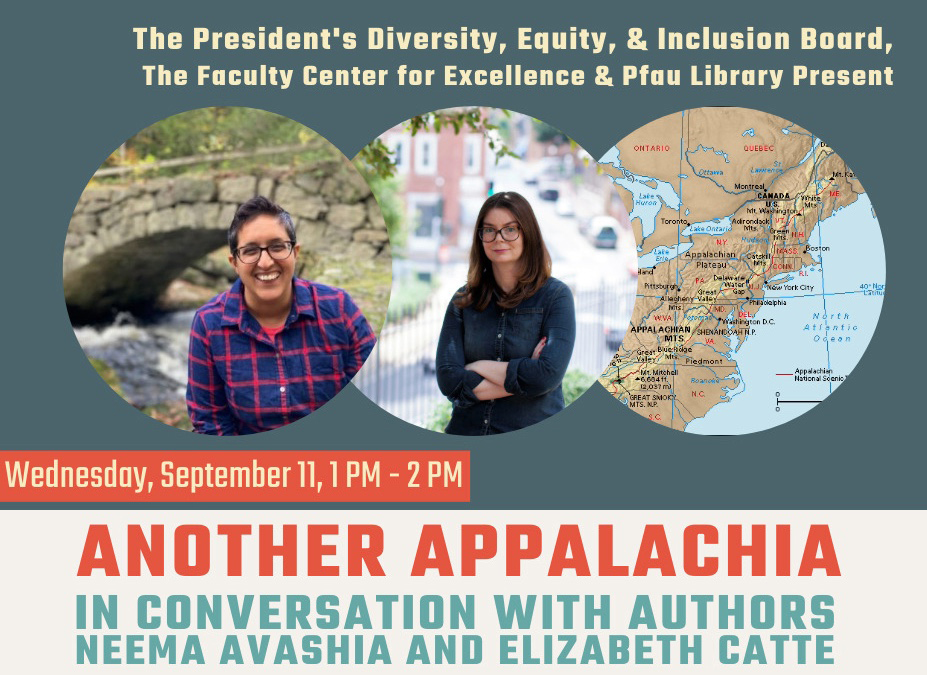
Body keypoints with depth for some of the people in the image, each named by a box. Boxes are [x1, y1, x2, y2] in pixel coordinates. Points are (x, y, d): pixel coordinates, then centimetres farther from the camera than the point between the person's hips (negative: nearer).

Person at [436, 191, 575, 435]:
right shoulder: (464, 300, 4)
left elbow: (548, 375, -17)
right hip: (466, 431, 2)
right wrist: (521, 379, -13)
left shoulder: (555, 296, -4)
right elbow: (449, 380, -7)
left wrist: (479, 367, -9)